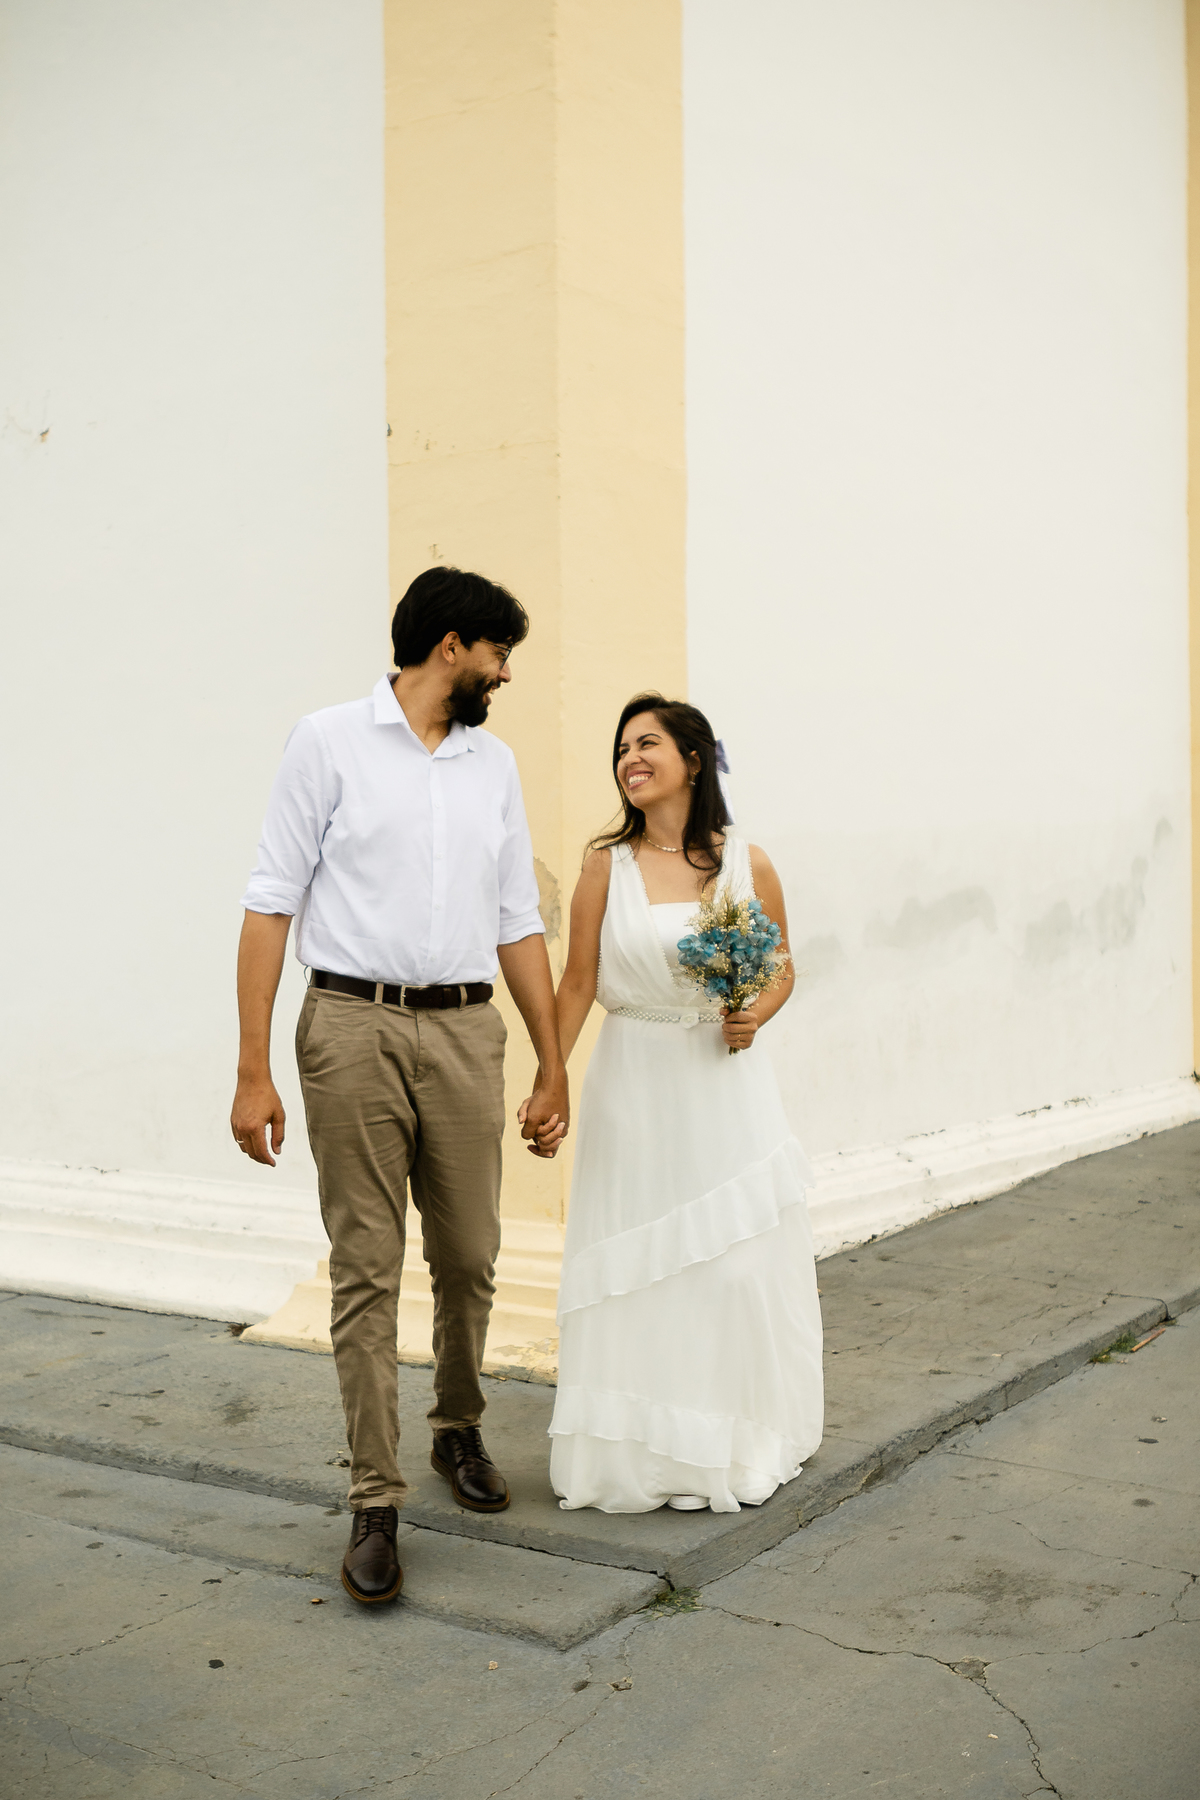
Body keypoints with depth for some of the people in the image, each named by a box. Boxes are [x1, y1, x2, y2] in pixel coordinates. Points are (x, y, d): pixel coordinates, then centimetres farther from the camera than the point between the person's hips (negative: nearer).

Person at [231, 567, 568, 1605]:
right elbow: (272, 903, -3)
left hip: (465, 1032, 4)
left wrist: (553, 1069, 14)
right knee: (366, 1274, 0)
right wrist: (254, 1071, -9)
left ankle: (459, 1430, 35)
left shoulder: (494, 763, 13)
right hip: (354, 1025, -4)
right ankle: (376, 1504, 10)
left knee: (469, 1261, 10)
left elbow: (519, 924, 16)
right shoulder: (331, 742, 0)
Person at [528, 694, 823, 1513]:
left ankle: (742, 1447, 24)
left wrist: (755, 1016, -10)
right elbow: (579, 983, -2)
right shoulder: (608, 866, -1)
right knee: (640, 1268, 6)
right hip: (636, 1086, 0)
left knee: (741, 1265, 5)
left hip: (726, 1086, 1)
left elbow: (782, 971, 10)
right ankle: (646, 1453, 21)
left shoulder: (748, 864, 0)